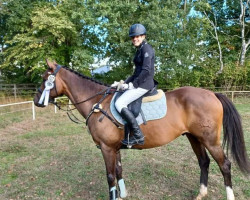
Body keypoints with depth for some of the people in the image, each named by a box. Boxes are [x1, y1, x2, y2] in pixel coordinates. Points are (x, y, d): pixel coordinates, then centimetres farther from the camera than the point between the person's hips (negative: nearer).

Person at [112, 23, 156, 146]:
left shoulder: (146, 49, -10)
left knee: (119, 103, -20)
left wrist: (132, 84, -18)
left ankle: (138, 136, -18)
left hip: (144, 84, -10)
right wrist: (124, 83, 15)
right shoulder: (140, 50, 19)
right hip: (139, 83, 10)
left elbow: (146, 71, -22)